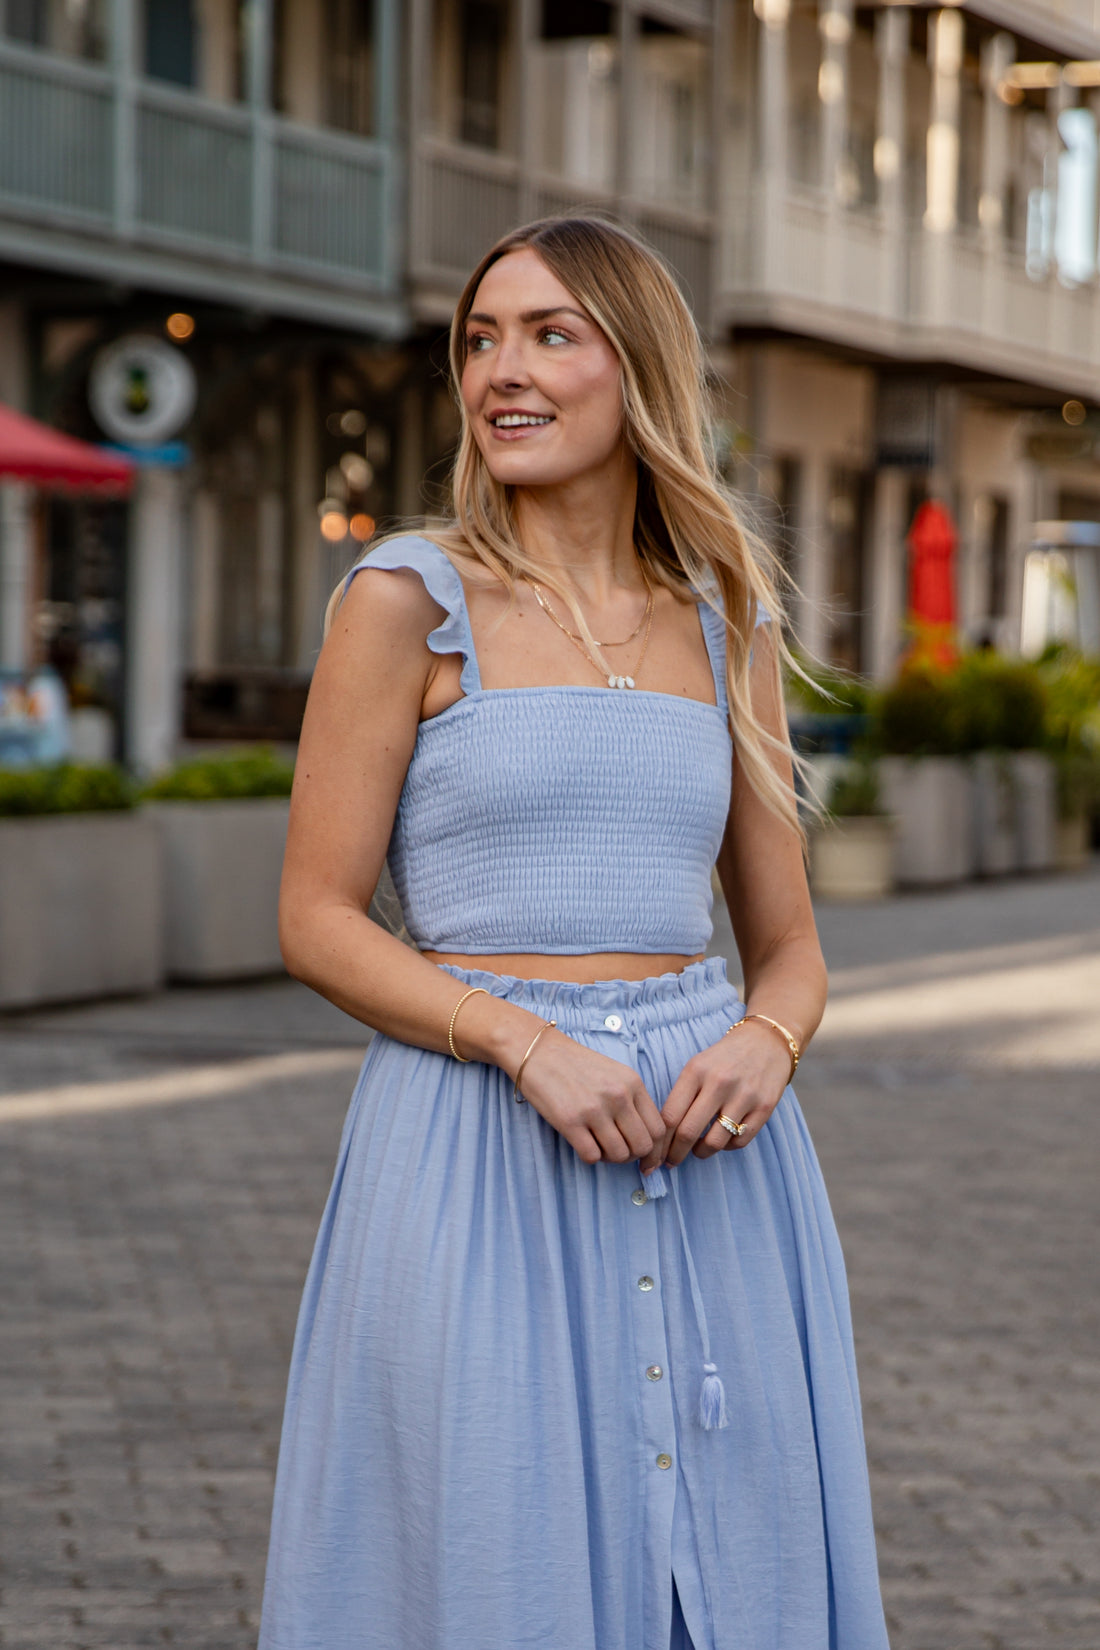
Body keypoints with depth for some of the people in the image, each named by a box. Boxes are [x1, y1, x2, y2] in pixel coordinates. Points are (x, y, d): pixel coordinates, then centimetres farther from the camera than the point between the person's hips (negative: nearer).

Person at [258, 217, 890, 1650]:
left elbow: (787, 943, 14)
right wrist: (531, 1044, -17)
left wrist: (765, 1045, -9)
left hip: (707, 1159, 4)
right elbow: (317, 923, -4)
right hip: (480, 1154, -4)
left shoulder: (728, 630, 10)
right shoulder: (407, 600, -1)